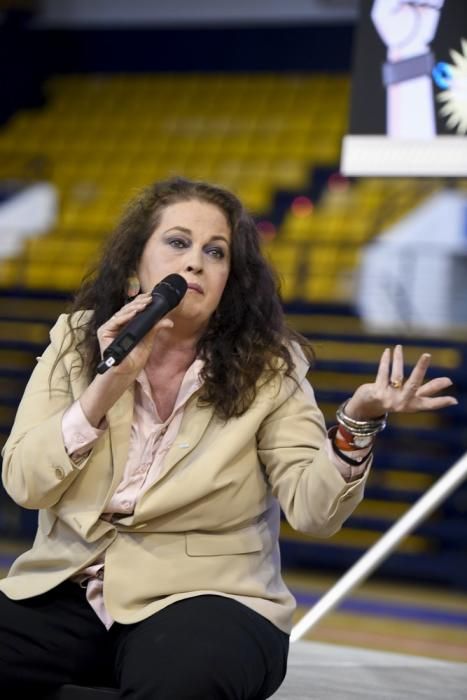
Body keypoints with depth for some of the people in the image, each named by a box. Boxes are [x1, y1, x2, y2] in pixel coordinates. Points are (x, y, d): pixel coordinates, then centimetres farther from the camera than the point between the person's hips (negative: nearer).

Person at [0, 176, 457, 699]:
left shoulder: (267, 367, 1)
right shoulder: (76, 340, 5)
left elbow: (312, 509, -9)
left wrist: (358, 421, -28)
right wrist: (108, 385, -17)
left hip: (205, 596, -2)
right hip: (67, 590, 2)